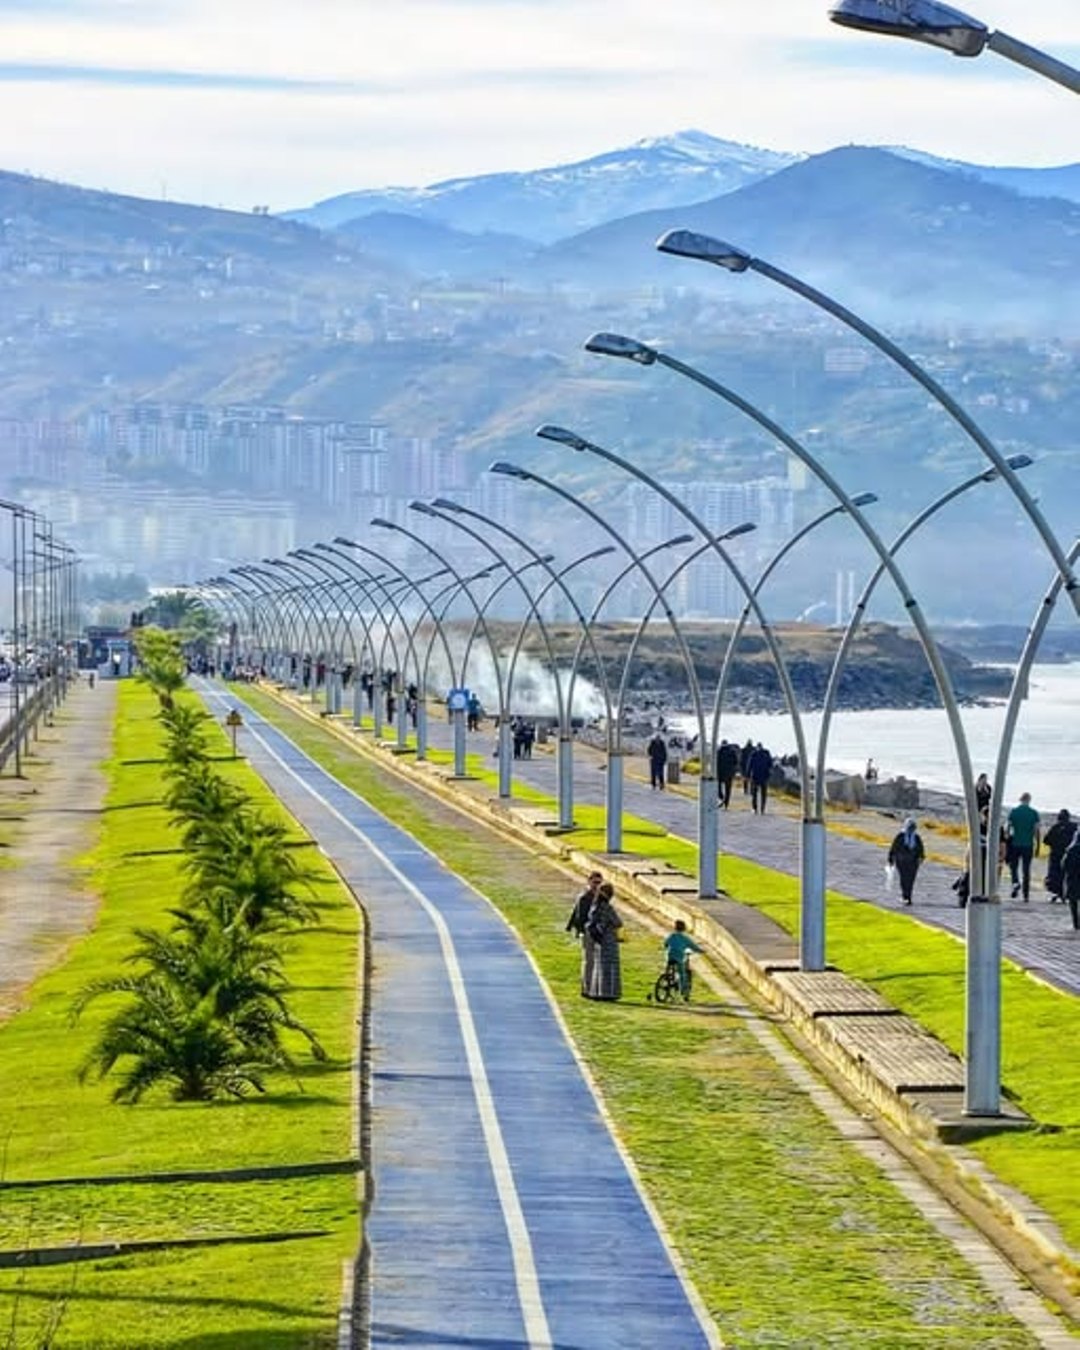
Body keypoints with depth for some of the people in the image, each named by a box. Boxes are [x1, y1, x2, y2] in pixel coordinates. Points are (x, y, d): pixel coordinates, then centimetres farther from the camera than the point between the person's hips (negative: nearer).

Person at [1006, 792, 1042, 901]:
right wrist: (1038, 847, 5)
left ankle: (1015, 882, -14)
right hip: (1028, 845, 1)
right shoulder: (1034, 813, -2)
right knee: (1026, 870, 8)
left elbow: (1008, 828, -2)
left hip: (1015, 844, 0)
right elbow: (1037, 831, -3)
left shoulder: (1013, 811, -1)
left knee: (1013, 866, 15)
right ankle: (1026, 895, 9)